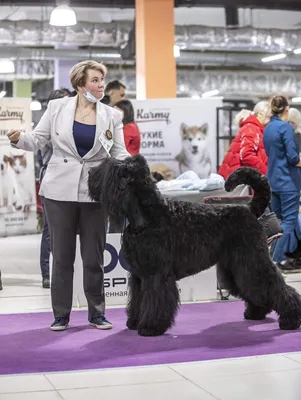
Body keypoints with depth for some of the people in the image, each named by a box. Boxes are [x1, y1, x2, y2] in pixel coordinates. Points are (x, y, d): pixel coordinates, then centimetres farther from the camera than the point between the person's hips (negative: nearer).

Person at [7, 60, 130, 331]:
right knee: (62, 255, 6)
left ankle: (97, 313, 19)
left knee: (94, 257, 7)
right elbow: (38, 140, 3)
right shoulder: (57, 107, 1)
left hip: (96, 193, 1)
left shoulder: (112, 116, 4)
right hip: (60, 191, -1)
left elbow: (119, 153, 2)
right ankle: (61, 315, 16)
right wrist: (18, 138, -16)